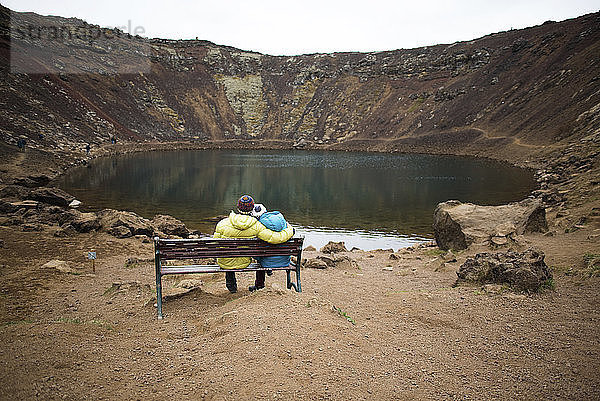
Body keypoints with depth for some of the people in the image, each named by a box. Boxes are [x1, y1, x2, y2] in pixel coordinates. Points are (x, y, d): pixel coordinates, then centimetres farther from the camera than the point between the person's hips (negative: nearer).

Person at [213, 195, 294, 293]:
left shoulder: (222, 224, -19)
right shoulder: (256, 226, -21)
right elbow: (274, 238, -24)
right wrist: (289, 230, -5)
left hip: (224, 263, 1)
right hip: (244, 263, -1)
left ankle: (231, 284, 44)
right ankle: (259, 284, 41)